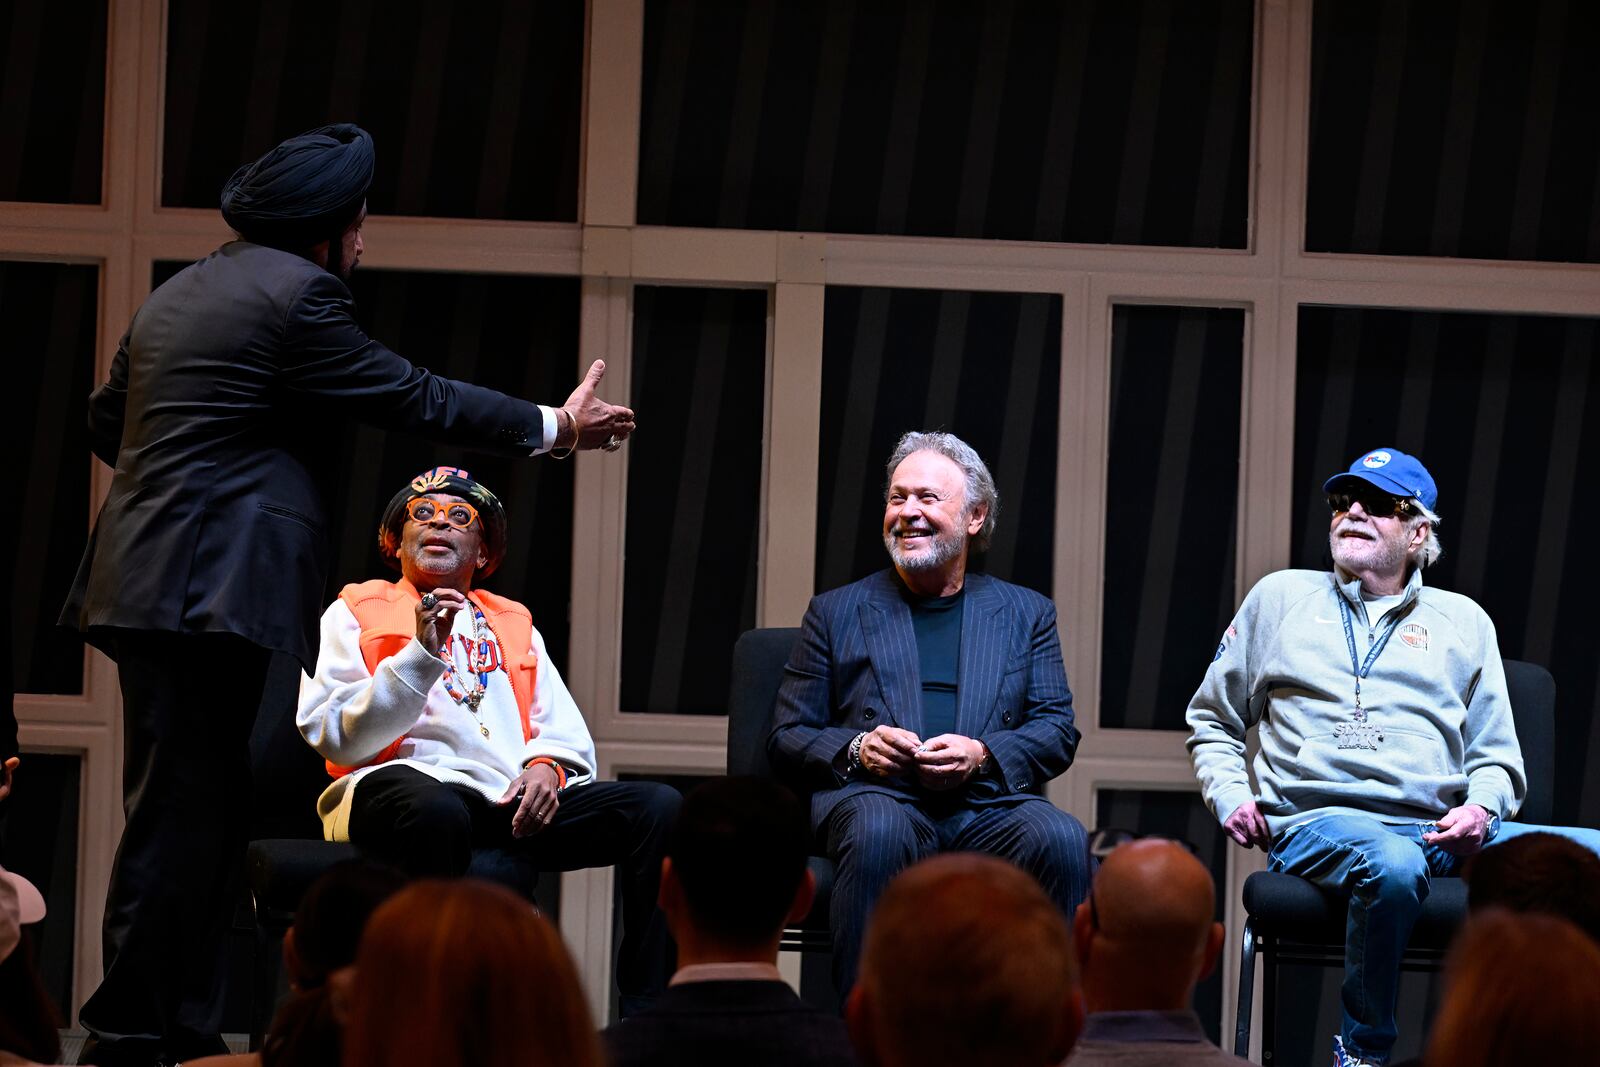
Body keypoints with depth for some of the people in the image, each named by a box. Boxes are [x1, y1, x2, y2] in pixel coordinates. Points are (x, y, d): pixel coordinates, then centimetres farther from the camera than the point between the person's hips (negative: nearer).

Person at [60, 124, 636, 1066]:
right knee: (182, 814, -8)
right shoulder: (295, 294, -10)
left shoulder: (182, 291, 18)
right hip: (209, 589, -10)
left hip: (150, 585, 10)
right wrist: (553, 428, 3)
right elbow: (409, 396, -6)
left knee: (199, 812, 11)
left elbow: (108, 421, 24)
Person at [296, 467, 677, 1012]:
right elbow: (335, 738, 2)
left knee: (659, 807, -19)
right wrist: (422, 655, -8)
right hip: (410, 779, -5)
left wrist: (545, 765, -1)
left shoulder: (514, 624, 32)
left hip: (515, 800, 5)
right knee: (434, 810, -42)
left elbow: (569, 736, 24)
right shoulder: (355, 613, 17)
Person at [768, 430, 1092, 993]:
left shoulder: (1026, 613, 22)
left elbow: (1058, 731, 12)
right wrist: (856, 748, -7)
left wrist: (982, 754, -8)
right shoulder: (836, 613, 19)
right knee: (878, 832, -38)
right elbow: (787, 736, 15)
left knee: (1061, 839, -32)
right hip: (877, 796, -1)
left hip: (988, 804, 1)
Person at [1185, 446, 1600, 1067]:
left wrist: (1482, 806, -3)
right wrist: (1228, 795, 6)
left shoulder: (1463, 621, 21)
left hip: (1442, 831, 2)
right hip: (1316, 822, -2)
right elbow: (1212, 719, 25)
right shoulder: (1279, 598, 19)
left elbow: (1496, 754, 20)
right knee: (1392, 865, -41)